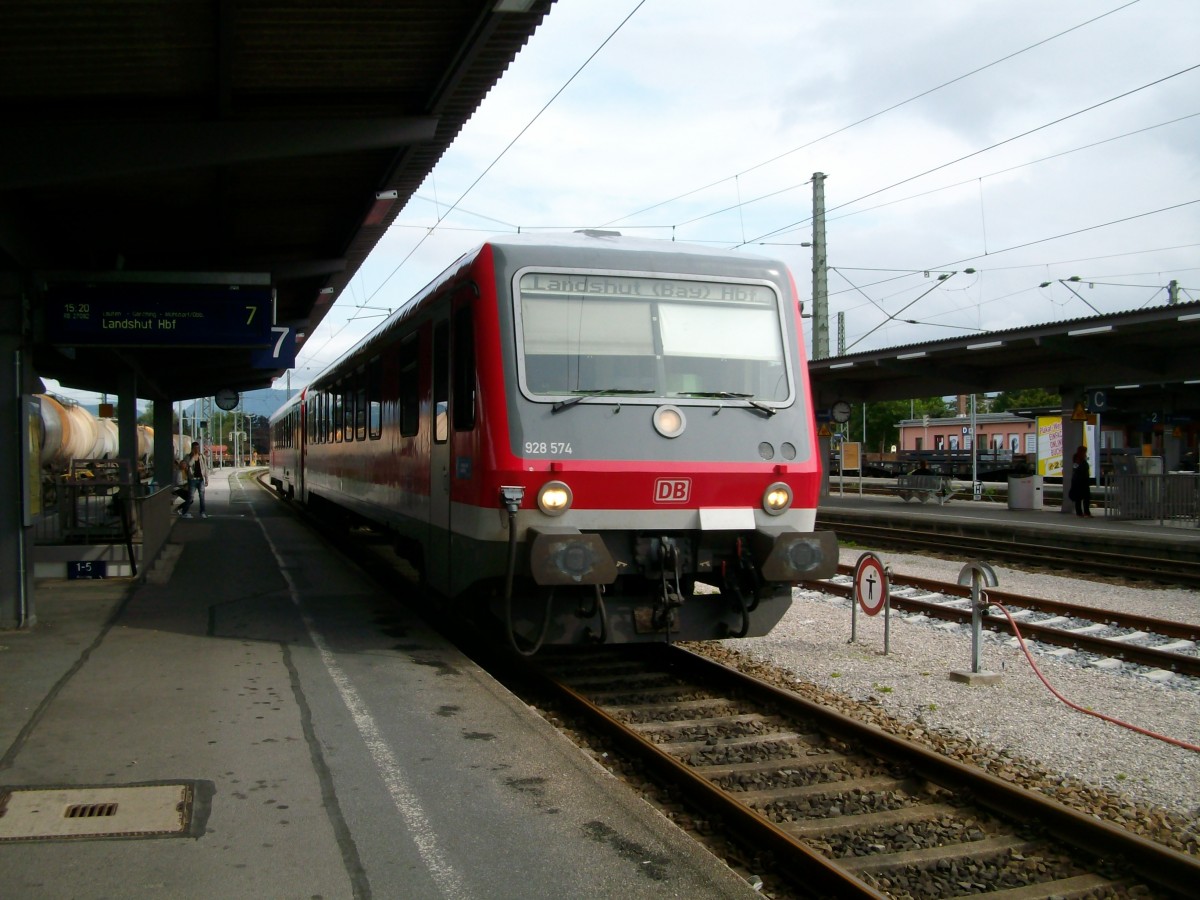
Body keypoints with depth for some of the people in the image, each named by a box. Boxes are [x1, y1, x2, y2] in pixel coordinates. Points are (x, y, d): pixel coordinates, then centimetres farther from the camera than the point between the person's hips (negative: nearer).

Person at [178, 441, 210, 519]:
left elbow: (205, 468, 8)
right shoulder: (188, 457, -2)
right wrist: (193, 456, -21)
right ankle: (183, 512, 10)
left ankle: (202, 512, 10)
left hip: (201, 479, 3)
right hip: (192, 479, -3)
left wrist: (206, 479, 5)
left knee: (202, 496, 3)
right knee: (191, 497, -2)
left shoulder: (202, 457, 6)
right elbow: (189, 464, -22)